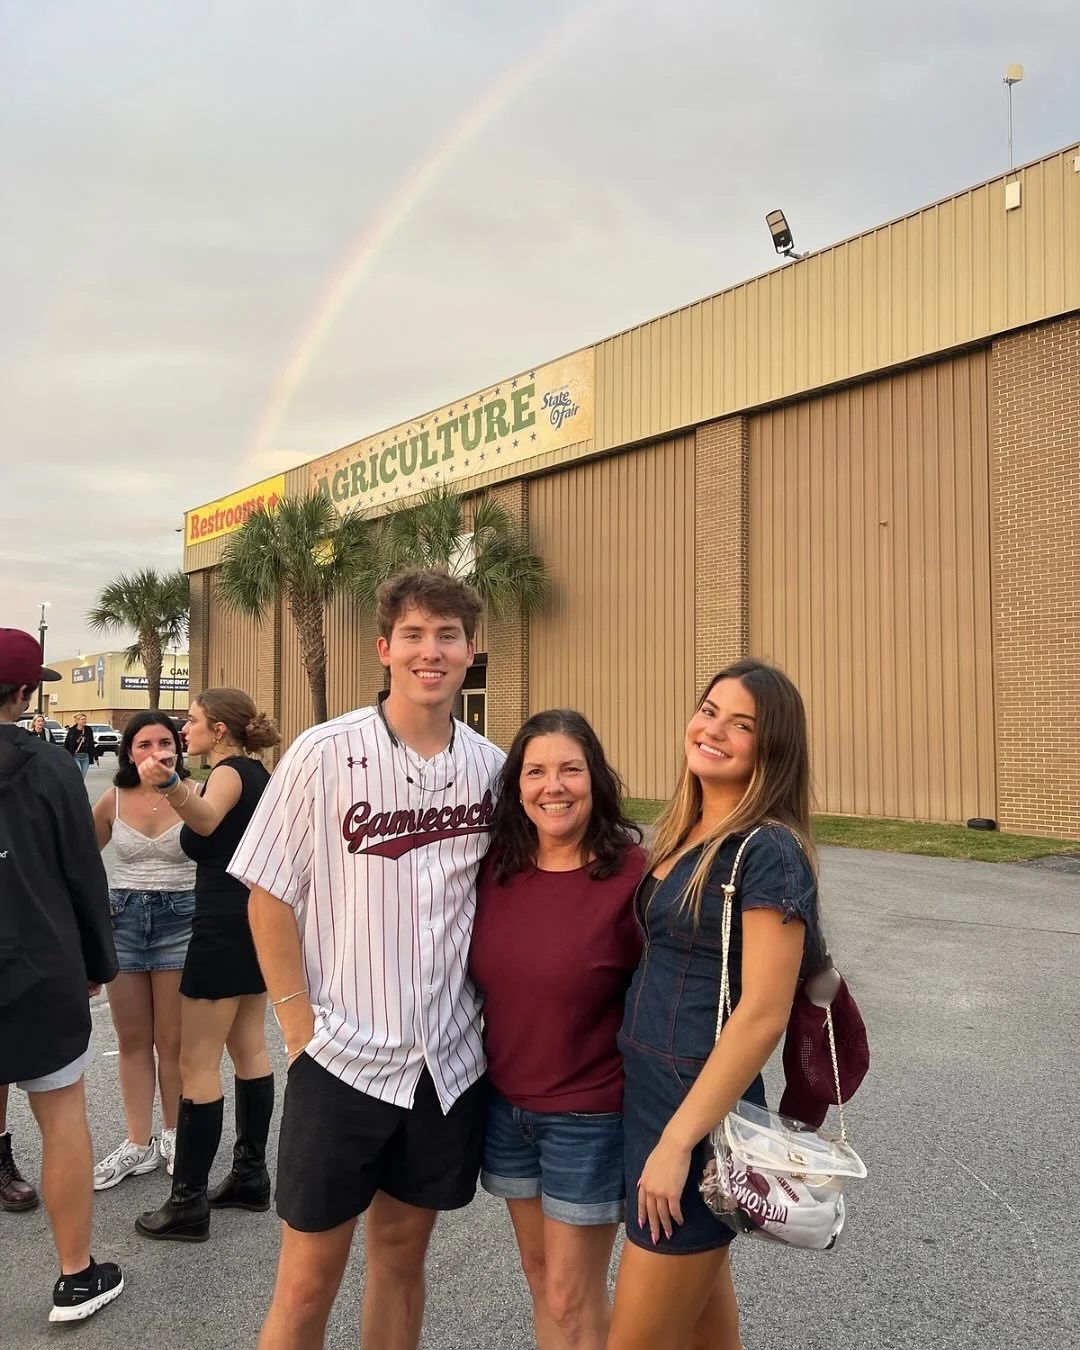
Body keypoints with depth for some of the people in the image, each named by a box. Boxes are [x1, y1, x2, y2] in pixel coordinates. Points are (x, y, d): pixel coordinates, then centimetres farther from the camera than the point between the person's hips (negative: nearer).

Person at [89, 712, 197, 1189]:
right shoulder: (114, 800, 1)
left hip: (180, 917, -3)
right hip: (123, 917, 3)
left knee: (172, 1040, 6)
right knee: (132, 1040, 11)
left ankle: (173, 1136, 25)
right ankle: (138, 1143, 23)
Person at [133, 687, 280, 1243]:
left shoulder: (229, 772, -16)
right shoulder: (258, 773, 11)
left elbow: (206, 821, -41)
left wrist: (169, 784, -60)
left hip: (225, 928, -10)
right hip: (260, 922, 10)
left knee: (197, 1065, -2)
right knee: (249, 1048, 15)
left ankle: (188, 1202, 6)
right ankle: (251, 1175, 25)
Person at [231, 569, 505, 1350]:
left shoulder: (491, 767, -1)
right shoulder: (325, 755, -11)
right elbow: (270, 896, -6)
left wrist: (487, 1008, 4)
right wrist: (301, 1027, -8)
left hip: (450, 1059, 3)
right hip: (342, 1056, -3)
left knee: (402, 1253, 20)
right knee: (309, 1277, 10)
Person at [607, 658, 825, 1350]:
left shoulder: (769, 851, -18)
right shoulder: (683, 832, 7)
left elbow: (763, 1013, -21)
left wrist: (677, 1140, -21)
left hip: (702, 1107, -8)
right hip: (647, 1088, 8)